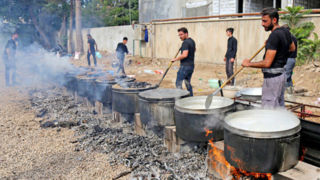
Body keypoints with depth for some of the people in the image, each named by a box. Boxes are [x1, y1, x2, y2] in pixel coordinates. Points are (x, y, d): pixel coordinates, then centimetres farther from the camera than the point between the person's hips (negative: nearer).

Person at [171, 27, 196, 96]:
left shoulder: (185, 42, -16)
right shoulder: (192, 41, 13)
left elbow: (184, 55, -27)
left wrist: (175, 59, -17)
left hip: (185, 66, -10)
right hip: (191, 66, 10)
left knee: (178, 83, -4)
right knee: (188, 83, 17)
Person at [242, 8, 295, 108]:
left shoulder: (274, 36, -20)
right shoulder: (285, 32, 8)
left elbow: (267, 63, -24)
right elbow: (292, 48, 28)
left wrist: (249, 64, -12)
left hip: (272, 77, -10)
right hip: (281, 74, 10)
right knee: (280, 108, 19)